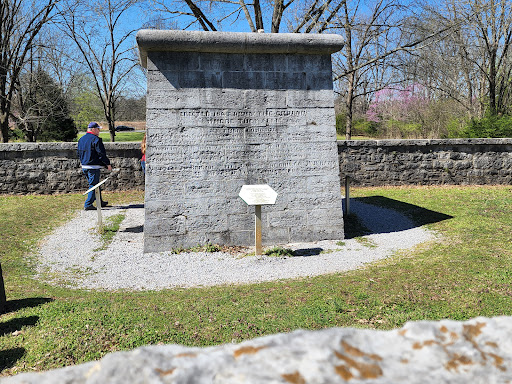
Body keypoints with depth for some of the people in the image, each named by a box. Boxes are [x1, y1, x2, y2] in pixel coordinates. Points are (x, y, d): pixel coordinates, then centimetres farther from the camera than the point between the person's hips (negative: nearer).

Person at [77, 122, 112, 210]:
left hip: (84, 166, 9)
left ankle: (100, 202, 29)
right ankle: (88, 205, -4)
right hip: (94, 166, -9)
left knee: (94, 184, 19)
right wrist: (108, 164, -8)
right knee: (93, 185, -3)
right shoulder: (95, 139, -13)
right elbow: (102, 153, -15)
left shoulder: (81, 139, 13)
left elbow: (79, 153, 21)